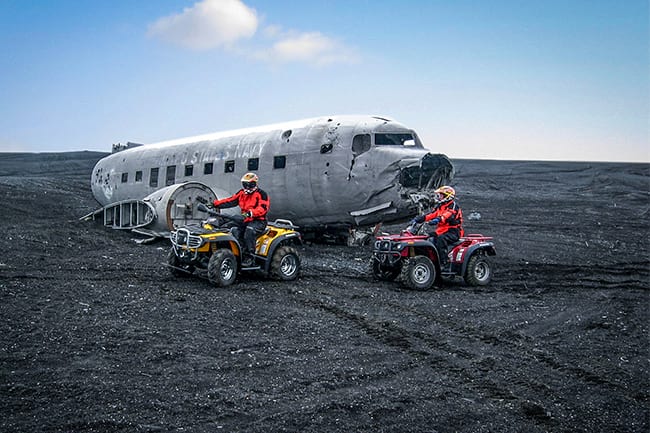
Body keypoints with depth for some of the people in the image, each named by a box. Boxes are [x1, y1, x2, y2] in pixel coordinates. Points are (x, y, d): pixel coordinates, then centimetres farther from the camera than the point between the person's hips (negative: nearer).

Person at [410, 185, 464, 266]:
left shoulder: (453, 206, -8)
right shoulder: (439, 206, 18)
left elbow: (449, 215, -28)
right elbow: (431, 215, 8)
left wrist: (438, 219, -47)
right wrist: (418, 219, -6)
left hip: (454, 231, -8)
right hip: (442, 231, 8)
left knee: (441, 239, -35)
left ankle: (443, 262, -37)